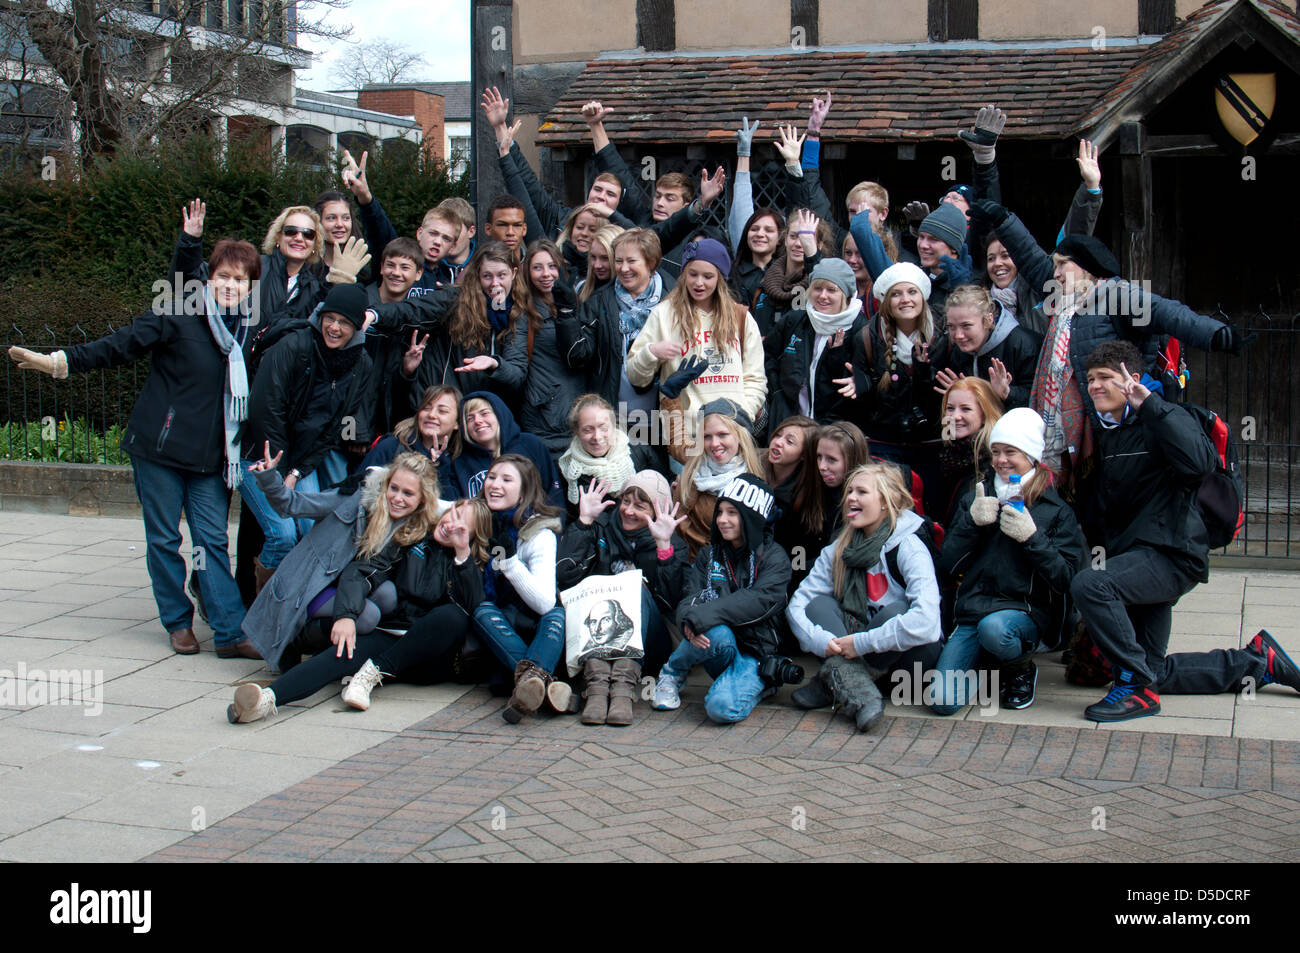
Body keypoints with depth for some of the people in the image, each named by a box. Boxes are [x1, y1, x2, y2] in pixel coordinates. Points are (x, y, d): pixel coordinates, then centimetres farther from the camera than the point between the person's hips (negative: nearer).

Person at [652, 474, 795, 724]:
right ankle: (672, 673, -6)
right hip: (718, 652, 4)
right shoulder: (709, 554, 12)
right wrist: (689, 621, -27)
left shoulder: (774, 558, -2)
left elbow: (759, 600, -19)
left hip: (756, 652, -3)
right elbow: (689, 596, 0)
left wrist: (700, 617, -30)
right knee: (717, 633, -35)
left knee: (723, 707, -32)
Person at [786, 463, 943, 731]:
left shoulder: (908, 547, -18)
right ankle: (856, 688, -34)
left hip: (911, 654, -5)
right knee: (818, 605, -16)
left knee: (895, 611, -33)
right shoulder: (838, 550, -1)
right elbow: (797, 605, -5)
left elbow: (926, 621, -34)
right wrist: (822, 641, -25)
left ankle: (837, 679, -19)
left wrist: (861, 643, -29)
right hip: (853, 652, 5)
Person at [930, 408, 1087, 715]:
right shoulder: (975, 500, 12)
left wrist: (1031, 537, -18)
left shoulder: (1056, 510, 2)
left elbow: (1067, 578, -7)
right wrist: (972, 522, -9)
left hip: (1026, 611, -3)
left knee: (993, 627, -39)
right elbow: (947, 567, 5)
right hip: (973, 607, 3)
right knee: (942, 701, -16)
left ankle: (1022, 669, -4)